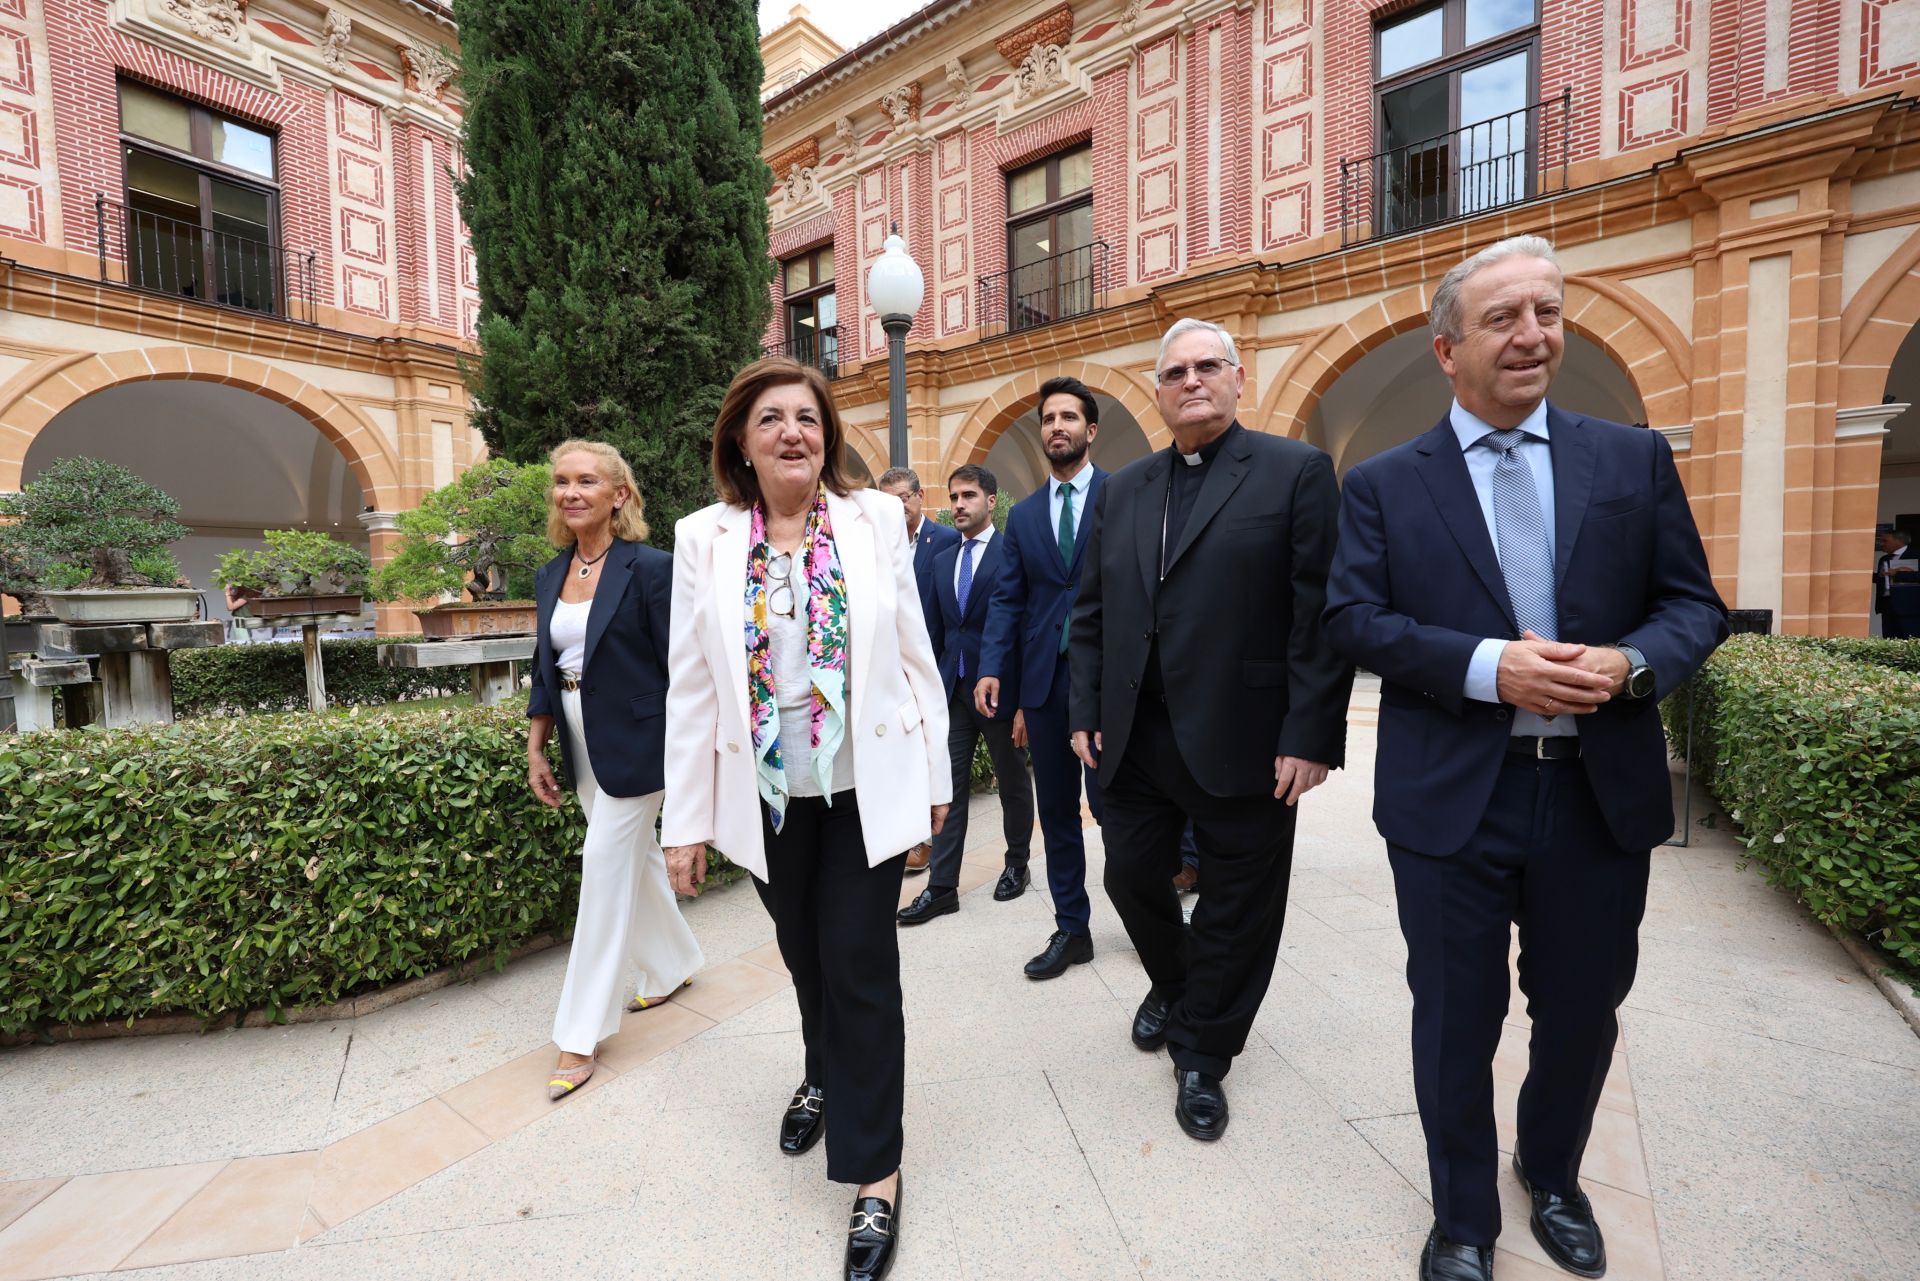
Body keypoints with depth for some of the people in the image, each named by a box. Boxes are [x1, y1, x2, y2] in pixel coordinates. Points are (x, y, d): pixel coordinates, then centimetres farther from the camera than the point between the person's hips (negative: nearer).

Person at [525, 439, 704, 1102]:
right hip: (585, 746, 7)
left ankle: (582, 1035, 13)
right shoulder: (550, 576, 8)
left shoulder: (649, 568, -13)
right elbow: (545, 669, 13)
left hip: (634, 743, -7)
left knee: (607, 867, -2)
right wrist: (536, 748, 10)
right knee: (636, 857, 19)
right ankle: (673, 965, 40)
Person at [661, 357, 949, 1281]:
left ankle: (874, 1169, 26)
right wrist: (685, 822, -1)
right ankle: (825, 1076, 52)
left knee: (861, 966, 5)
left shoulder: (876, 520, -4)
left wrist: (935, 778, 1)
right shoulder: (703, 538, -2)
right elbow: (689, 684, -2)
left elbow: (915, 657, -1)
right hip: (767, 795, 2)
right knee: (804, 955, 21)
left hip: (867, 787, -2)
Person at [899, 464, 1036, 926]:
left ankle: (1017, 864, 35)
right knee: (948, 786, 5)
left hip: (1000, 691, -5)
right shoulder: (942, 561, 11)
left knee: (1013, 784, 14)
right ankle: (942, 887, 13)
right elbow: (935, 632, 13)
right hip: (952, 691, 5)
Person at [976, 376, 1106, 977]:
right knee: (1056, 810, 11)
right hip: (1043, 681, 5)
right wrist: (992, 669, -5)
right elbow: (1006, 600, 8)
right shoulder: (1023, 515, 13)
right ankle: (1071, 928, 27)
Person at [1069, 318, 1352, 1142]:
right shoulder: (1121, 490, 11)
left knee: (1237, 905, 10)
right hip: (1135, 737, 5)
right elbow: (1091, 613, 11)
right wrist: (1087, 713, 5)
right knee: (1132, 877, 16)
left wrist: (1310, 734, -13)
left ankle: (1203, 1055, 34)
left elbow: (1321, 613, -9)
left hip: (1243, 741, -4)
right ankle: (1172, 985, 47)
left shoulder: (1297, 471, -2)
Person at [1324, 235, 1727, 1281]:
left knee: (1582, 1012, 20)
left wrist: (1630, 663, -16)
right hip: (1451, 797, -2)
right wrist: (1488, 666, -21)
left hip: (1602, 794, 3)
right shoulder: (1382, 483, -1)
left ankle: (1552, 1178, 50)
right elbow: (1352, 619, -8)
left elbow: (1695, 604, 5)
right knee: (1456, 1020, 12)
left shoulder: (1634, 458, 7)